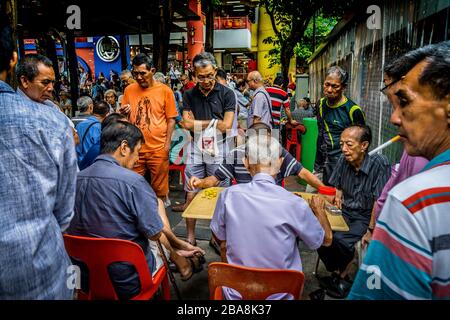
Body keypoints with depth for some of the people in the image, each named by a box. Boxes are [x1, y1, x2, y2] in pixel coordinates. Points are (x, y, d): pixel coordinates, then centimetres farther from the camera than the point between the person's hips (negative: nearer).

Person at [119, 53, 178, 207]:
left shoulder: (164, 90, -3)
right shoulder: (129, 90, 5)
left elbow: (171, 119, -1)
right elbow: (123, 116, 16)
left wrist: (167, 143, -8)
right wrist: (122, 112, -8)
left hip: (158, 149, -3)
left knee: (159, 188, 10)